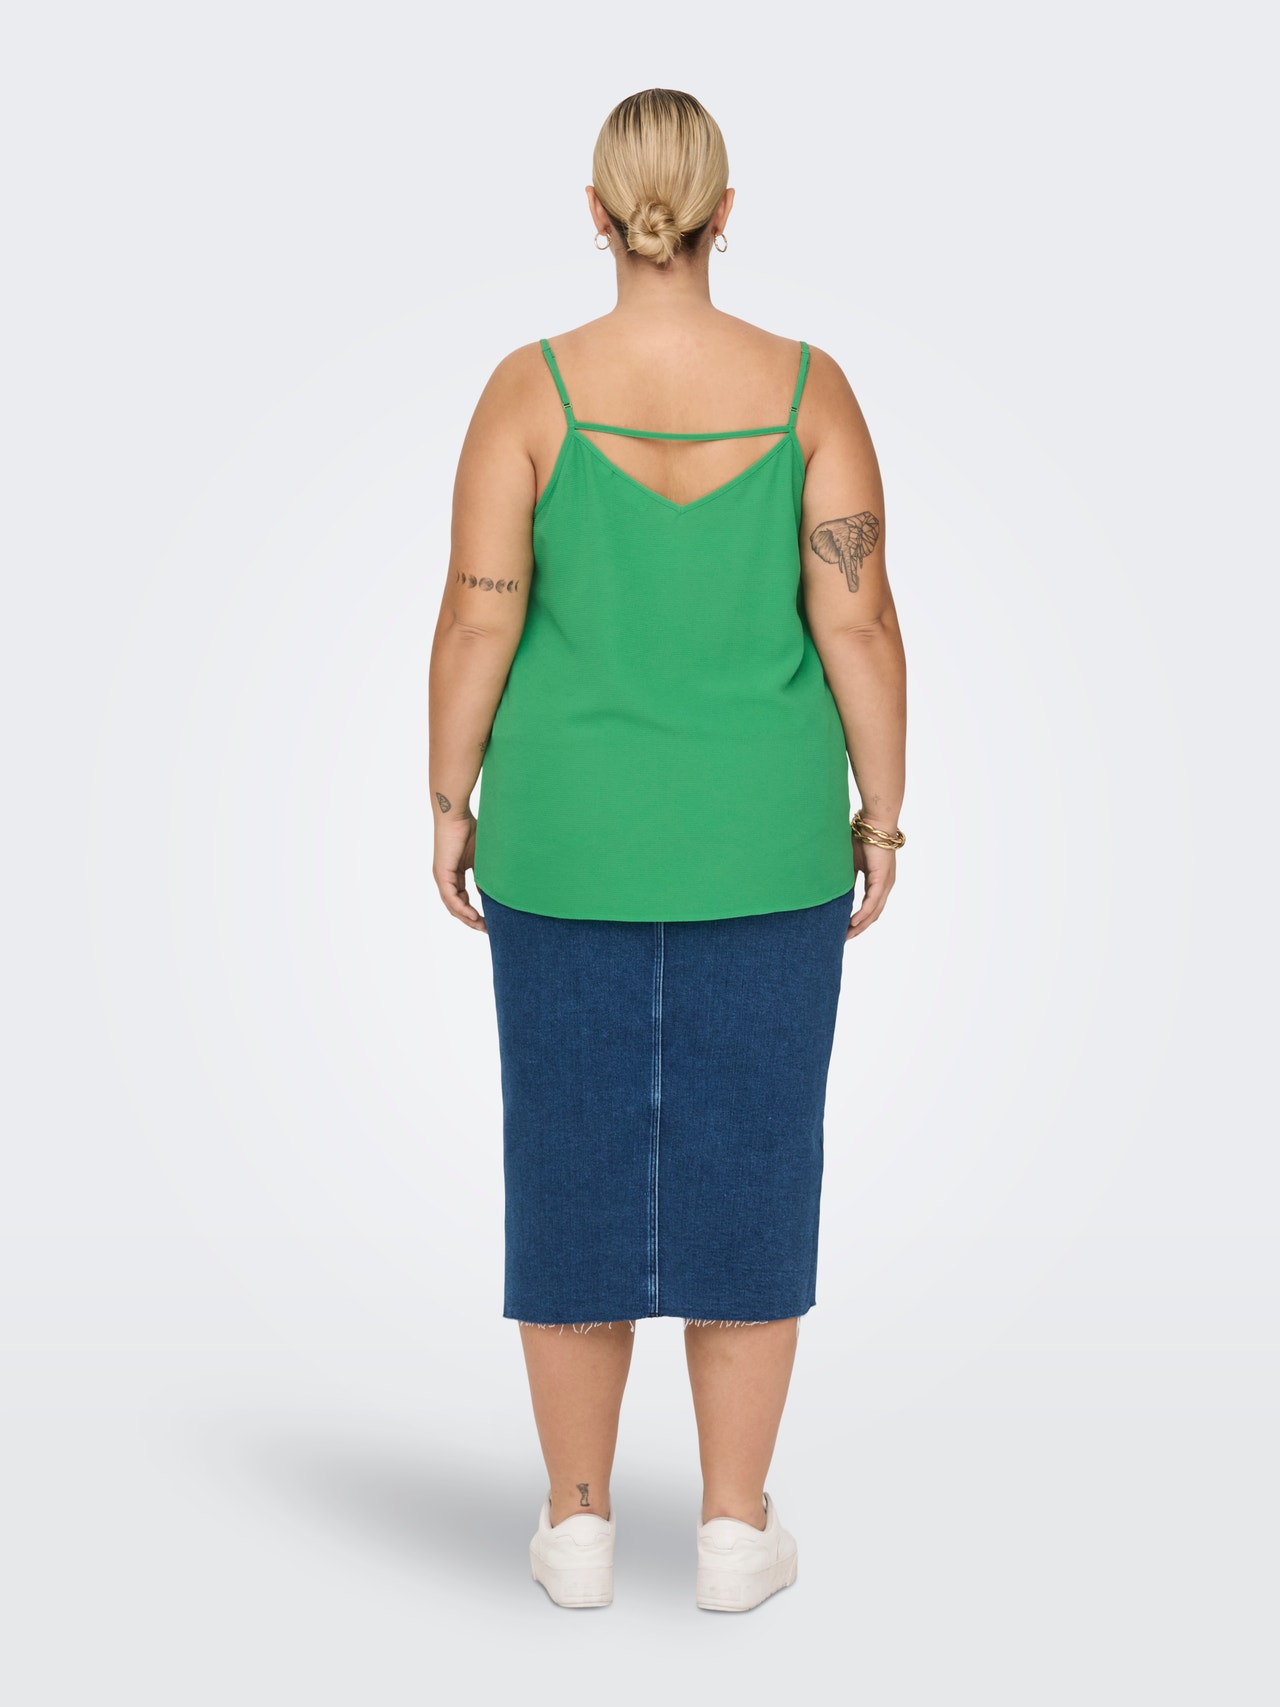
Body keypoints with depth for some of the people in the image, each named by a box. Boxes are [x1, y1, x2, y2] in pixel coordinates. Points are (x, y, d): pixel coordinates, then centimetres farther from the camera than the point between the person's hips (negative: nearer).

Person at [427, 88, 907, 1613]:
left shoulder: (531, 388, -10)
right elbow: (859, 624, -9)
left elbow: (477, 621, -11)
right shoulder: (807, 387, -8)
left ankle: (578, 1525, 19)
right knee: (747, 1173, 10)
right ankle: (734, 1528, 17)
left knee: (576, 1171, 11)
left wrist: (450, 805, 2)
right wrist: (880, 816, 2)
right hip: (760, 844, 0)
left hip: (574, 842, 0)